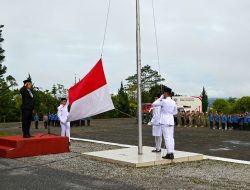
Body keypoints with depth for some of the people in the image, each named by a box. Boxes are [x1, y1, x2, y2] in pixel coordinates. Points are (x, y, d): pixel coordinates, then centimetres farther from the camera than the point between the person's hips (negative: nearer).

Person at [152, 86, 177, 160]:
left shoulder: (163, 101, -13)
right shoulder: (173, 102, 8)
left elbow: (154, 104, -1)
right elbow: (175, 112, 20)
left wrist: (161, 97, 1)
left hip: (164, 121, -6)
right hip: (171, 121, 7)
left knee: (167, 138, -6)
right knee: (171, 137, 6)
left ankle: (169, 154, -8)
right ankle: (171, 154, 8)